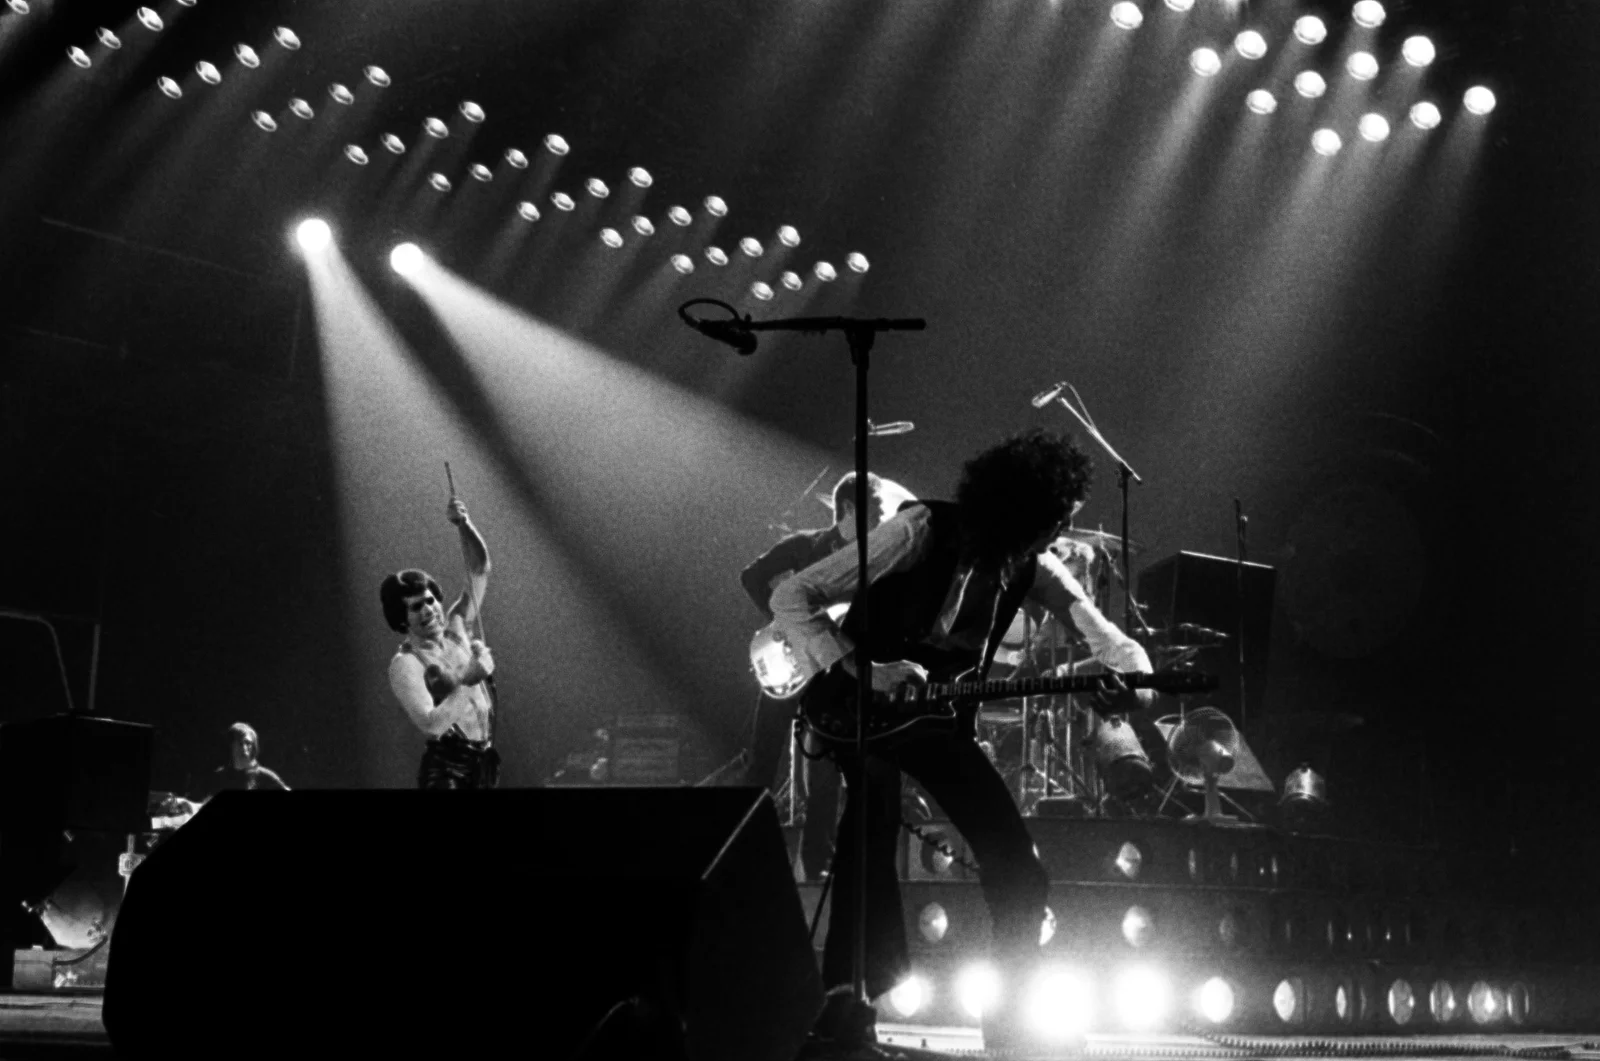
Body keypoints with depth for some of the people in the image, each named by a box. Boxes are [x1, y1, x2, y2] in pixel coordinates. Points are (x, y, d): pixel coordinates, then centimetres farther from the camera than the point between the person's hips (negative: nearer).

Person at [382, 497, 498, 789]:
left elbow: (479, 569, 8)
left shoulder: (455, 628, 8)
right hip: (446, 768, -7)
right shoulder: (405, 663, -11)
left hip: (483, 765, 7)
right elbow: (430, 723, -23)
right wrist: (468, 681, -20)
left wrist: (464, 525, -7)